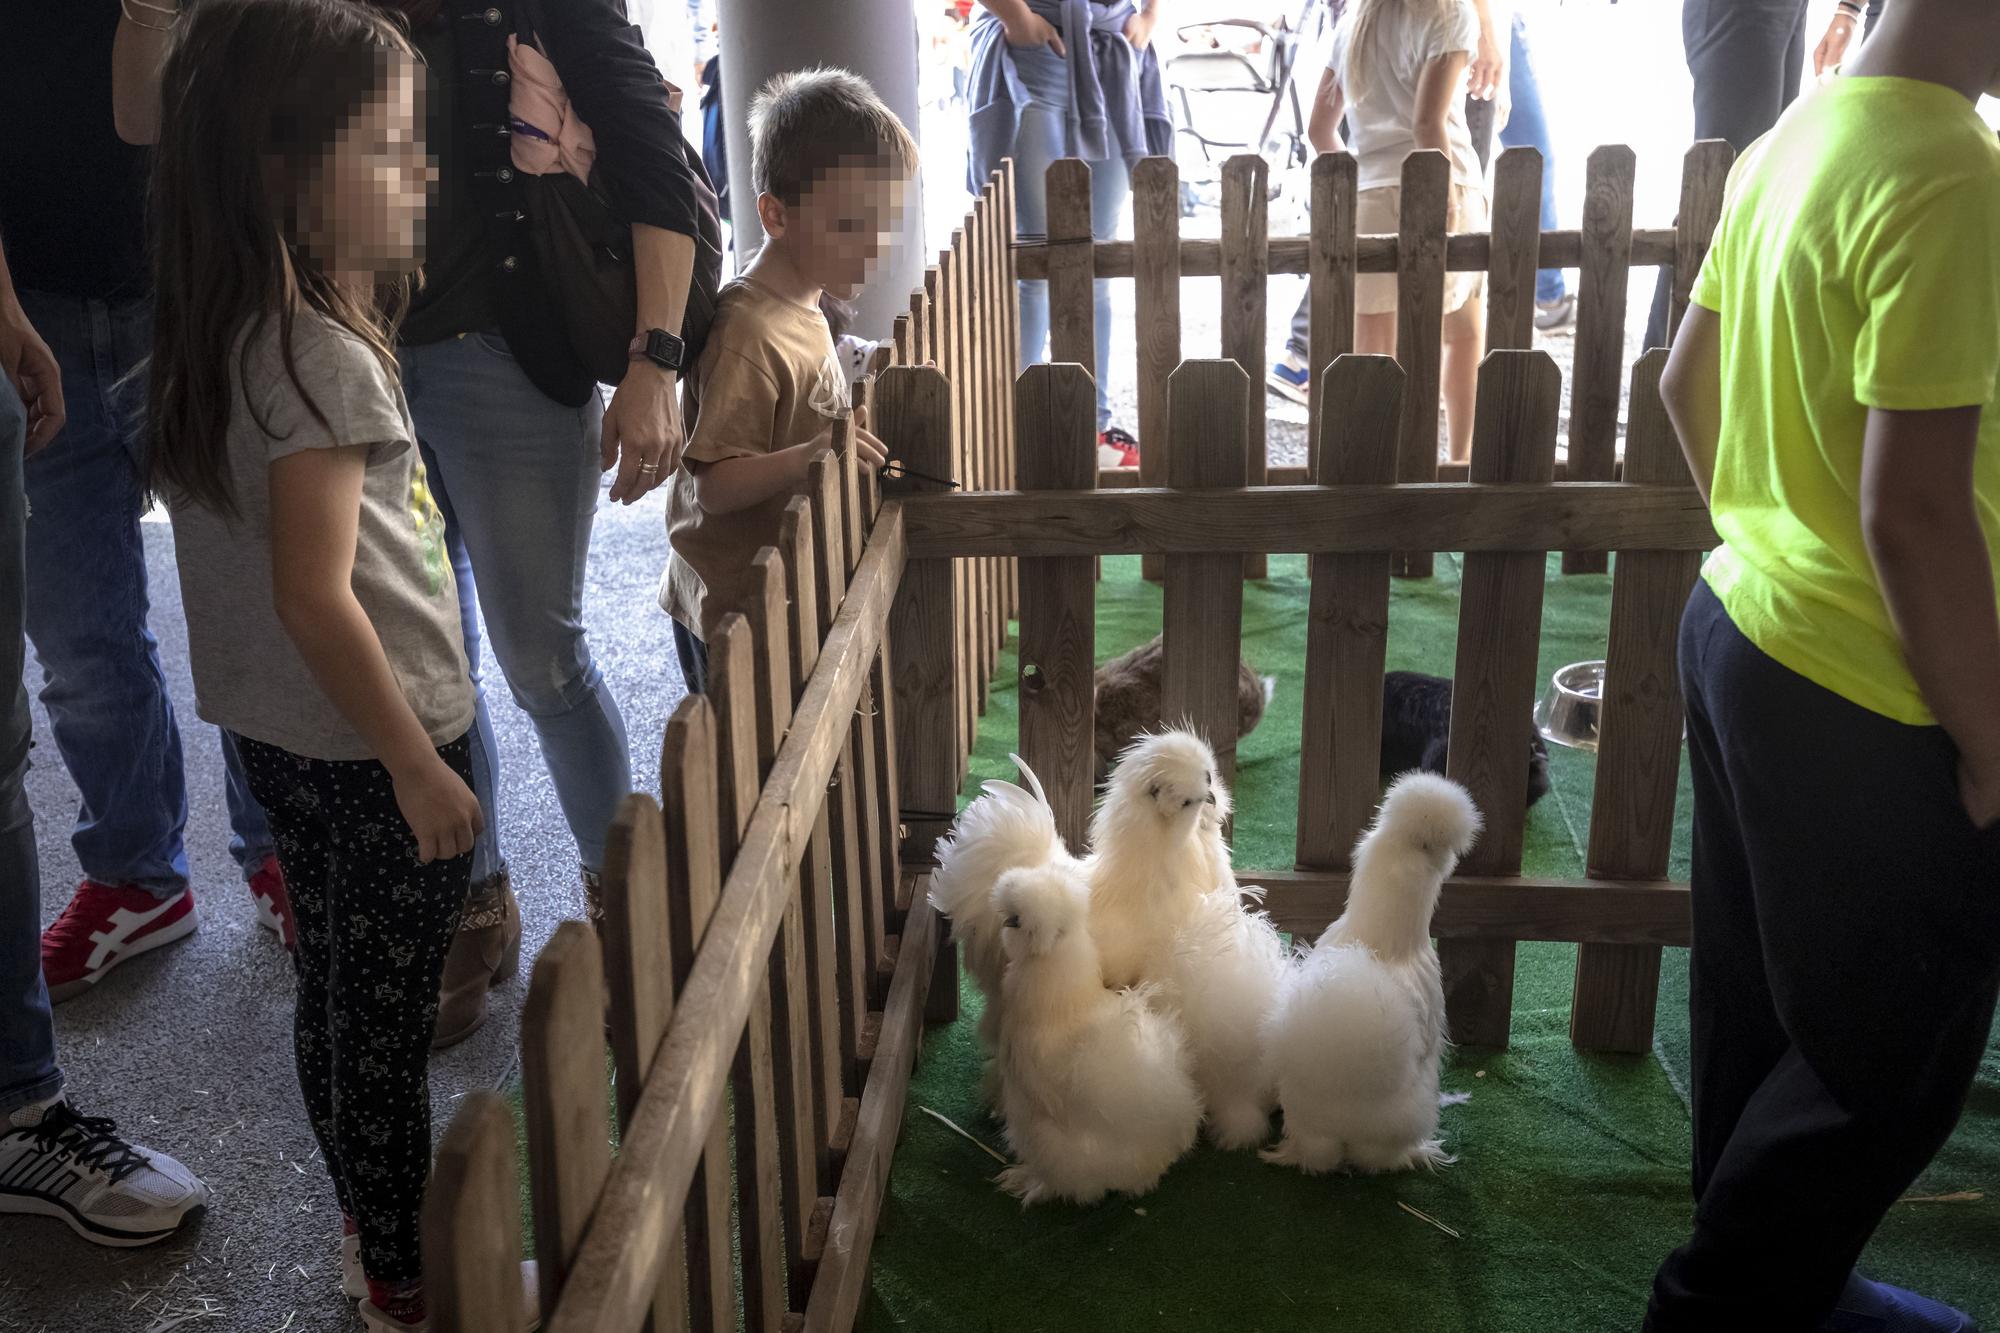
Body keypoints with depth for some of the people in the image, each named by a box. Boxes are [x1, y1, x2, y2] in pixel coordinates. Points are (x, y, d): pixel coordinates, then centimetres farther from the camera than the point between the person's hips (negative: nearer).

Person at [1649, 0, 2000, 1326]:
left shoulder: (1798, 135, 5)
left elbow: (1688, 384, 14)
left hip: (1742, 629, 9)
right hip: (1866, 704, -9)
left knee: (1771, 1014, 22)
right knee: (1891, 1064, 11)